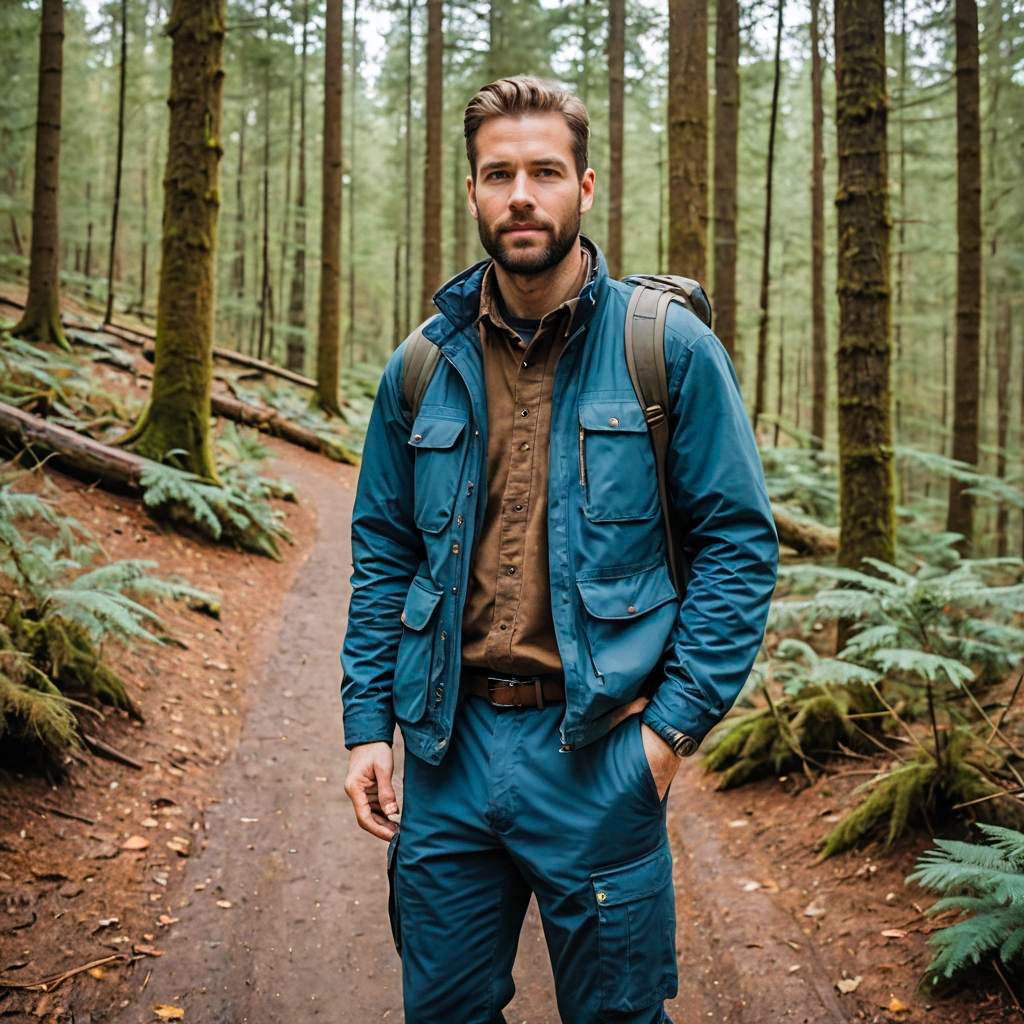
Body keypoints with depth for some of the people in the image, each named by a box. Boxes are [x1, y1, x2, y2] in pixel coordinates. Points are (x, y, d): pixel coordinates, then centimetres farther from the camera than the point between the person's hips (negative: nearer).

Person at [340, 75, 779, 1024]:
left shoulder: (667, 348, -5)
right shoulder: (422, 367, 5)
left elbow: (738, 539, -4)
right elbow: (383, 554, 11)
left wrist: (676, 719, -10)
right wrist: (367, 723, 5)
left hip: (599, 758, -3)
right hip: (449, 747, 3)